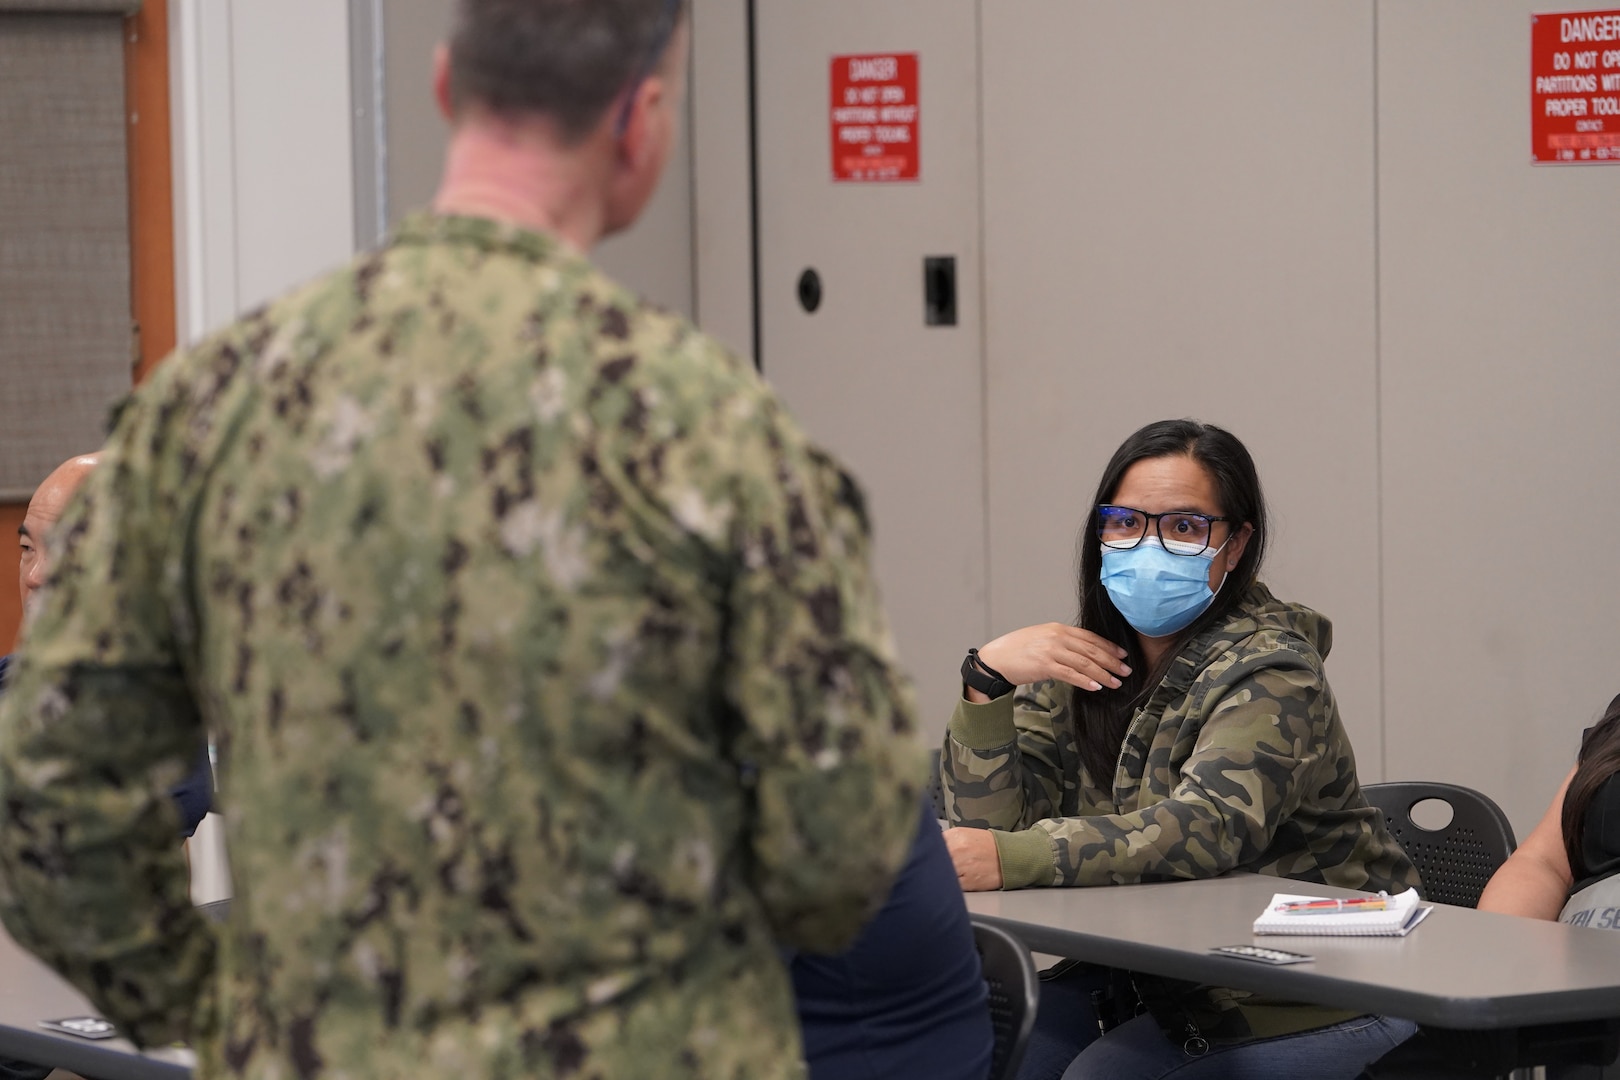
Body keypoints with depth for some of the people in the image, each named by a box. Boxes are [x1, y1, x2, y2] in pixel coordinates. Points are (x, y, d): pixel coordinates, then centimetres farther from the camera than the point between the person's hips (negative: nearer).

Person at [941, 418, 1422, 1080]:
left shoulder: (1268, 672, -15)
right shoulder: (1081, 665, 4)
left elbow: (1210, 828, -32)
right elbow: (987, 827, -6)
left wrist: (1009, 858, -42)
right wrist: (987, 680, -21)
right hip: (1151, 977, 6)